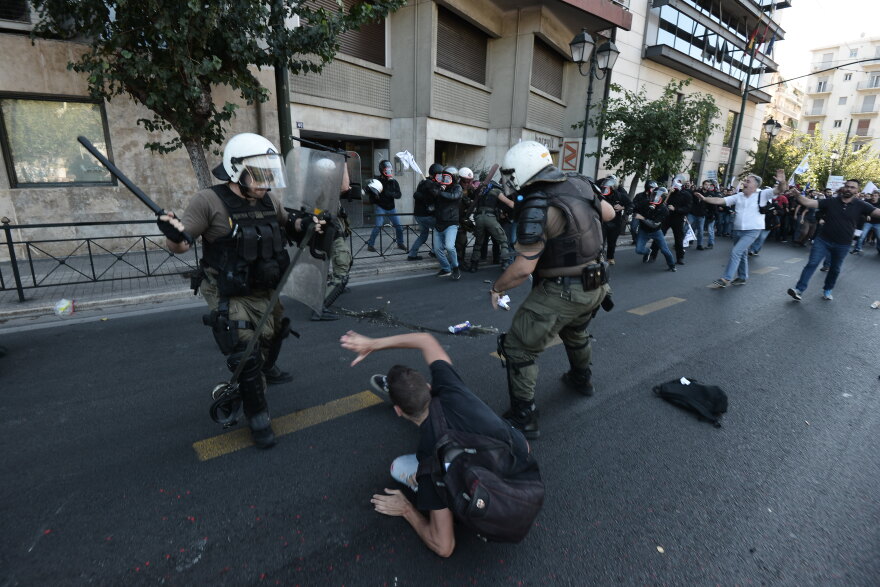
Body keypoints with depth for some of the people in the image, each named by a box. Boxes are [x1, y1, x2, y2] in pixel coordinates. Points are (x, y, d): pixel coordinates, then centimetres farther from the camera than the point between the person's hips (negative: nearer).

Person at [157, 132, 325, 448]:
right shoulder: (209, 201, -18)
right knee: (246, 357, -5)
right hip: (231, 300, -6)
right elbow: (180, 245, -17)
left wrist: (304, 224, -2)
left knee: (272, 337, 26)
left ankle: (266, 368, 59)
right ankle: (257, 417, 16)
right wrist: (173, 234, -40)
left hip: (267, 292, 7)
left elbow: (287, 224, 19)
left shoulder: (269, 200, 0)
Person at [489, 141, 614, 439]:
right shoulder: (580, 183, 1)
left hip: (563, 292, -9)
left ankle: (523, 418, 9)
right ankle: (582, 379, 58)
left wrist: (496, 287, -8)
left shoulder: (537, 207, -23)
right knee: (575, 331, 34)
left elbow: (524, 267, -24)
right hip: (596, 285, 9)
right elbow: (609, 213, 17)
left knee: (518, 347, 2)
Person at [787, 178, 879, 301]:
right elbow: (807, 203, -15)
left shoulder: (860, 205, -3)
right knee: (812, 264, -10)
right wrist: (797, 194, -32)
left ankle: (827, 290, 30)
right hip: (823, 240, -1)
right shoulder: (830, 201, -5)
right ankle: (799, 290, -12)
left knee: (835, 269, 14)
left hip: (842, 245, 2)